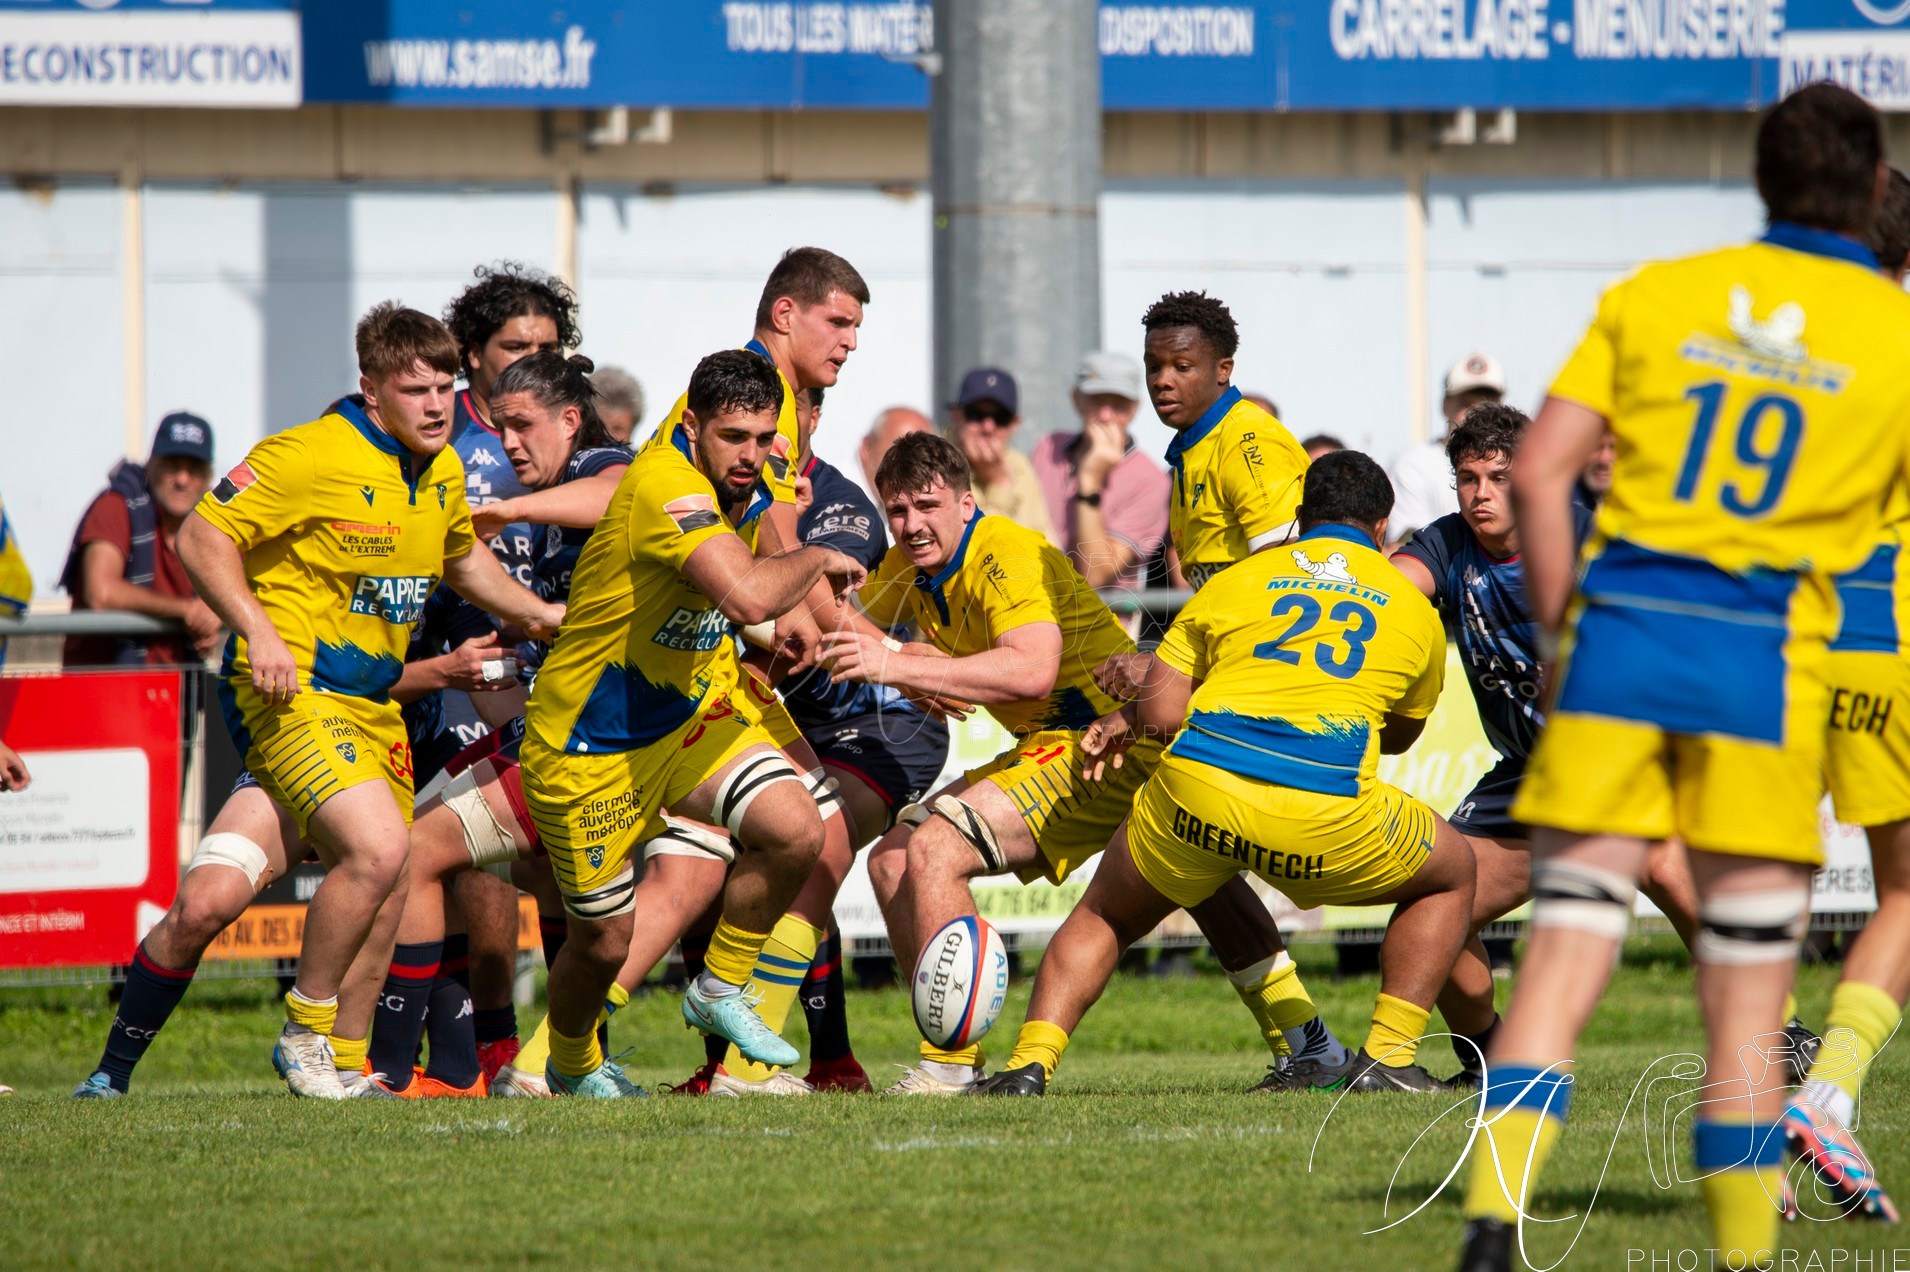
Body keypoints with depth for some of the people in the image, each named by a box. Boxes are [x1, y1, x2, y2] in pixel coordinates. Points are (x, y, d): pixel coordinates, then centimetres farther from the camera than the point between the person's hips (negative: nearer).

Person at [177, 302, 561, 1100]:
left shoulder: (441, 473, 10)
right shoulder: (311, 456, -16)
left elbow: (460, 556, 30)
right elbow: (201, 536, -15)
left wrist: (536, 613, 18)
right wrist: (258, 632, -25)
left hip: (374, 699, 9)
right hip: (294, 691, -9)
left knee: (383, 874, 9)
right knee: (376, 851, -23)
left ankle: (343, 1052, 23)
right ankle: (305, 1032, -8)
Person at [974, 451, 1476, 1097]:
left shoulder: (1234, 581, 17)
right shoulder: (1415, 609, 19)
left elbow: (1161, 710, 10)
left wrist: (1129, 719, 32)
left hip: (1198, 787, 1)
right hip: (1326, 814, -1)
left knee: (1103, 915, 27)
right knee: (1451, 874, 27)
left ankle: (1031, 1062, 8)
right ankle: (1386, 1058, 15)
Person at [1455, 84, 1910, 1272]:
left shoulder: (1655, 296, 9)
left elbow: (1538, 471, 4)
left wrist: (1564, 628, 10)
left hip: (1624, 629, 2)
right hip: (1766, 653, -2)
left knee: (1565, 953, 1)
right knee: (1747, 1002, 5)